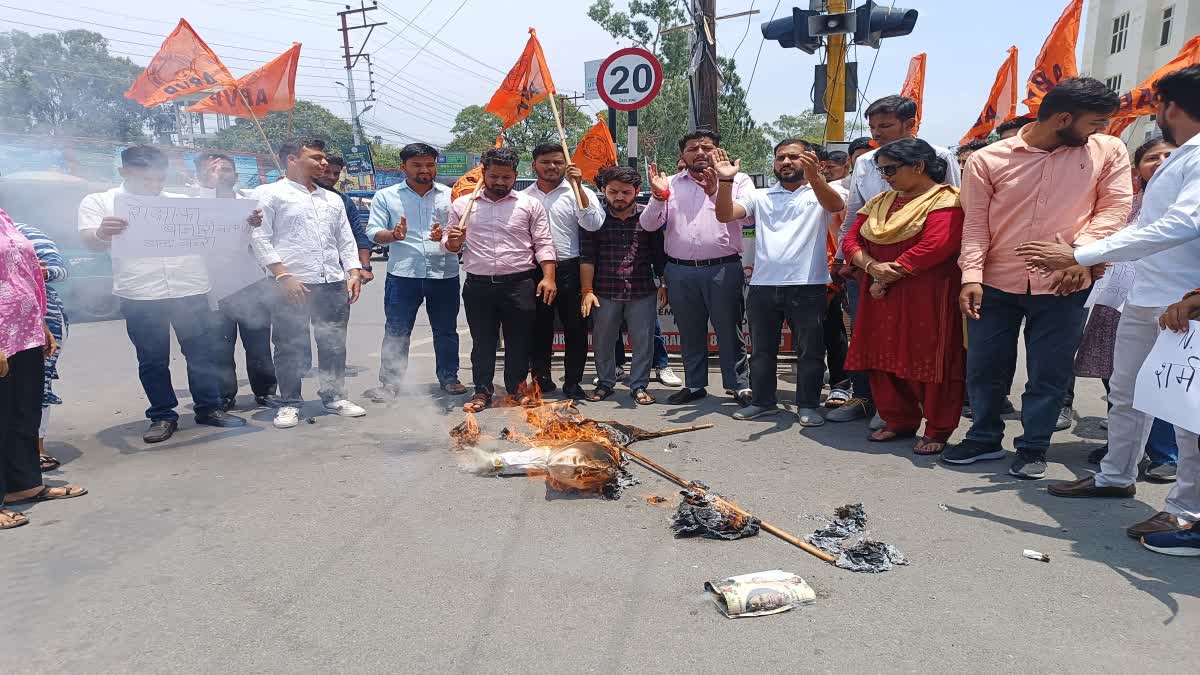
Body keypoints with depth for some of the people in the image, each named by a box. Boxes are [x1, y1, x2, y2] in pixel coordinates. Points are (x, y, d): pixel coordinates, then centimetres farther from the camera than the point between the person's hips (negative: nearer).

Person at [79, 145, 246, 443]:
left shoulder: (183, 202, 12)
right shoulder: (99, 202, 6)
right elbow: (91, 242, -6)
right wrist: (102, 233, -32)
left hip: (190, 291, 2)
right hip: (140, 296, -1)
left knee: (201, 352, 6)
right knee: (152, 360, 6)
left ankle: (209, 408, 18)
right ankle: (162, 416, 16)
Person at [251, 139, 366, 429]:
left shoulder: (332, 199, 19)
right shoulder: (269, 194, 2)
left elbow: (346, 239, 20)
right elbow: (260, 239, -5)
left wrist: (353, 273, 6)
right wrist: (283, 276, -14)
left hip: (333, 284, 5)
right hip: (291, 285, -5)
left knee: (334, 344, 9)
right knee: (290, 347, 2)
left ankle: (334, 397, 21)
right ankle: (290, 403, 13)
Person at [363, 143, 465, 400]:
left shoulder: (450, 196, 10)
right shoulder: (386, 196, 7)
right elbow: (374, 232, 2)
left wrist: (446, 235, -13)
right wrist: (393, 235, -19)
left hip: (444, 273, 1)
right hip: (403, 273, -1)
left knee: (446, 330, 10)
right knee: (396, 331, 2)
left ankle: (448, 377, 25)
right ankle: (390, 382, 12)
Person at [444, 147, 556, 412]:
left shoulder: (530, 205, 4)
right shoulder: (462, 205, 8)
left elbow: (544, 244, 2)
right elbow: (449, 245, 13)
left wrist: (548, 277, -10)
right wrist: (453, 240, -10)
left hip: (519, 284, -1)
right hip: (478, 285, 1)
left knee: (519, 340, 7)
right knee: (482, 341, 8)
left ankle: (517, 388, 23)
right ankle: (482, 390, 20)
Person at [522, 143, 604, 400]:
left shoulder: (578, 193, 2)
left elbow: (593, 224, -14)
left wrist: (578, 186, -16)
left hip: (570, 270, -2)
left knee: (575, 328, 3)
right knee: (539, 329, 10)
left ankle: (572, 383, 14)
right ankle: (541, 379, 24)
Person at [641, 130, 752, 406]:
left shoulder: (738, 180, 3)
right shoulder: (670, 184, 10)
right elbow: (649, 224, 4)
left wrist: (717, 192, -25)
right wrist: (659, 196, -14)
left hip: (723, 269, -3)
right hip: (680, 271, 3)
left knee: (729, 330, 3)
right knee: (690, 332, 13)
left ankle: (739, 385, 15)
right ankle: (694, 385, 25)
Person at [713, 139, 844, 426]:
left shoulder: (820, 193, 6)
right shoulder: (760, 197, 13)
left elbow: (836, 205, -18)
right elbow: (724, 214, 0)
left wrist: (814, 176, -36)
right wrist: (726, 180, -15)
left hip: (807, 286, -3)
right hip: (763, 285, 3)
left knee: (810, 350, 5)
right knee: (761, 349, 12)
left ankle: (808, 405, 17)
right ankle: (763, 401, 25)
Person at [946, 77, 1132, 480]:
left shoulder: (1107, 152, 2)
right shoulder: (988, 159, -3)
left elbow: (1115, 206, -1)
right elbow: (976, 224, -3)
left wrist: (1082, 250, -18)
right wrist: (972, 275, -13)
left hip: (1064, 285, 0)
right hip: (996, 284, 0)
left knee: (1049, 373, 6)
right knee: (983, 368, 9)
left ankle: (1033, 448, 23)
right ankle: (984, 439, 27)